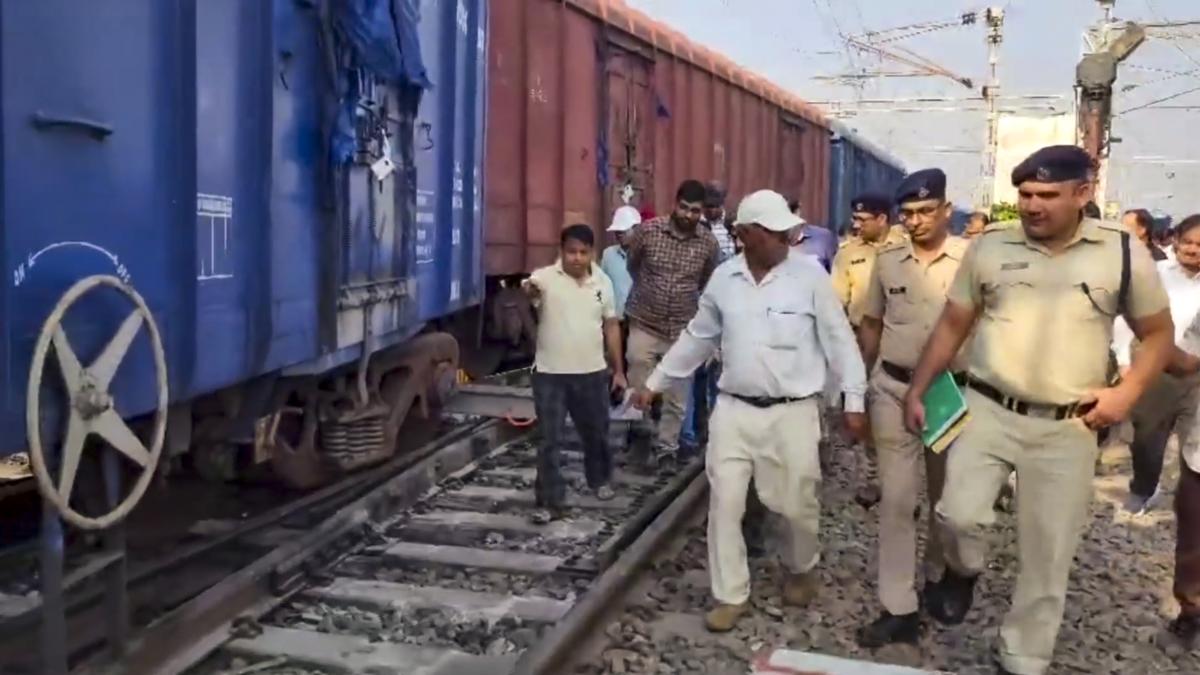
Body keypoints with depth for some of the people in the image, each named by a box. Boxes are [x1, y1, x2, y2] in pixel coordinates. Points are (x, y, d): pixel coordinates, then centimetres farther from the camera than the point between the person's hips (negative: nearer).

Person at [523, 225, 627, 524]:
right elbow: (529, 289, -32)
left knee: (596, 432, 19)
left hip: (593, 373, 3)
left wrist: (618, 370, 10)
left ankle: (600, 479, 43)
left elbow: (611, 326, 10)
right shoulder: (545, 277, -9)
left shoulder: (602, 282, 3)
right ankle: (550, 502, 9)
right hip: (550, 374, -3)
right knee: (549, 440, 0)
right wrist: (528, 291, -57)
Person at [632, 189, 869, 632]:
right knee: (724, 503, 3)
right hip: (734, 410, 3)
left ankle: (801, 570, 39)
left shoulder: (810, 275, -8)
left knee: (797, 504, 8)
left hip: (792, 413, -2)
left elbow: (839, 340, -4)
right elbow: (697, 338, 14)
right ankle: (730, 595, 18)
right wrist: (655, 383, 17)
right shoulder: (723, 279, 2)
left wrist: (854, 400, -7)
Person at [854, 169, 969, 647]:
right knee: (896, 499, 0)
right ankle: (898, 608, 6)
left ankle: (939, 581, 38)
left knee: (946, 498, 15)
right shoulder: (887, 261, 2)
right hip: (894, 389, 2)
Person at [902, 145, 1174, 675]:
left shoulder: (1123, 252, -2)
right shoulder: (990, 247, 0)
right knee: (960, 516, -17)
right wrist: (917, 391, 5)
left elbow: (1158, 333, 8)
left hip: (1067, 429, 0)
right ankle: (962, 572, 20)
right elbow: (952, 325, 8)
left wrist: (1125, 393, -7)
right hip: (987, 411, 0)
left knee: (1048, 557, 6)